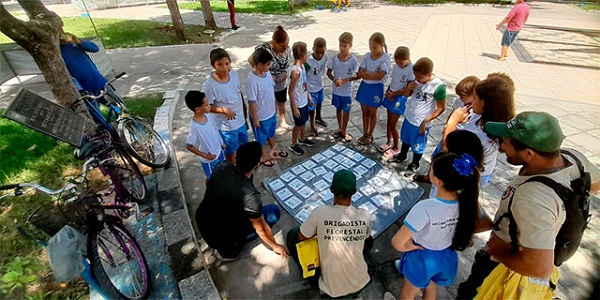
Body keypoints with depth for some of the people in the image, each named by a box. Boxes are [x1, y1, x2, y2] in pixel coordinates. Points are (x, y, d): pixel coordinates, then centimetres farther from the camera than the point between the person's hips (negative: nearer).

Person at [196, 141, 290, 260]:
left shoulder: (223, 166, -16)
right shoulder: (249, 195, -33)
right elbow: (261, 229, -17)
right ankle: (229, 249, 7)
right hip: (221, 239, -6)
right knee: (274, 211, -2)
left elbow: (243, 162, 9)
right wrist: (275, 246, 2)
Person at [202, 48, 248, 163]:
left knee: (243, 144, 28)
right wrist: (224, 110, -28)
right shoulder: (209, 85, -28)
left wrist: (243, 106, 14)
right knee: (230, 150, 18)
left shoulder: (234, 73, -10)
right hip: (226, 125, -6)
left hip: (240, 119, 6)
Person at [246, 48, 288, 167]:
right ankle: (263, 156, 41)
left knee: (271, 133, 29)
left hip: (271, 112, 8)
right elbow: (251, 102, -24)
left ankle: (273, 150, 54)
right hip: (261, 116, -7)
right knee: (261, 138, 17)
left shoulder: (267, 73, -6)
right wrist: (255, 120, -16)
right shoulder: (252, 81, -30)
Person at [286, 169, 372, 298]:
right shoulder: (364, 216, -17)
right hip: (360, 282, 3)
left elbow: (301, 237, -8)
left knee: (292, 235, 7)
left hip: (332, 288, -3)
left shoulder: (320, 212, -26)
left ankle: (314, 276, 19)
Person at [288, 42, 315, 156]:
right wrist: (295, 108, -20)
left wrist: (309, 96, 19)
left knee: (304, 122, 24)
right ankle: (293, 145, 29)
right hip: (298, 104, -8)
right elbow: (291, 91, -23)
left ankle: (302, 139, 47)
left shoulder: (302, 66, 0)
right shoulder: (296, 71, -27)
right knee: (298, 125, 9)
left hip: (305, 101, 8)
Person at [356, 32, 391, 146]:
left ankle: (370, 135, 27)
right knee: (365, 112, 14)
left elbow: (380, 76, -22)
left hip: (376, 88, -5)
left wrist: (365, 73, -16)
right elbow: (359, 73, -6)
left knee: (372, 113, 9)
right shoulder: (367, 55, 0)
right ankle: (365, 134, 30)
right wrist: (372, 74, -20)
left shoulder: (386, 58, -13)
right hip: (364, 86, 5)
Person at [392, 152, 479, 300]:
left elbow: (397, 243, -36)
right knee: (431, 286, 37)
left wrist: (409, 246, -14)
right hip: (448, 256, 5)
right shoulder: (468, 202, -23)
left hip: (422, 257, -4)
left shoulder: (425, 208, -40)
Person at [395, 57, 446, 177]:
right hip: (409, 116, 6)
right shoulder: (418, 79, -8)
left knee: (417, 146, 16)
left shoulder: (439, 87, -24)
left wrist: (426, 121, -20)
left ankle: (414, 165, 40)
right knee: (405, 139, 27)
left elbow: (441, 108, -16)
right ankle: (402, 155, 52)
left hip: (420, 123, -5)